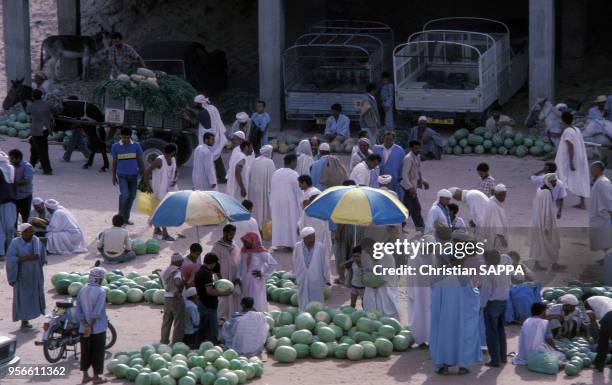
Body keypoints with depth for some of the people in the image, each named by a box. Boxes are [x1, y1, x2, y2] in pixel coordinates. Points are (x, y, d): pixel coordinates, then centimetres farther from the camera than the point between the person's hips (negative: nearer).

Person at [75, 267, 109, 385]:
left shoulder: (82, 291, 3)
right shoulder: (100, 292, -15)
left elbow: (78, 311, -2)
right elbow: (96, 312, -21)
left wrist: (85, 325, -6)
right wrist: (91, 326, -14)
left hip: (84, 329, 5)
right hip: (98, 329, -5)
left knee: (85, 352, 14)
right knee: (97, 353, 5)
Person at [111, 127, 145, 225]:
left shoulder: (136, 146, 3)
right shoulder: (116, 147, 0)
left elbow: (140, 161, 8)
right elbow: (114, 162, 7)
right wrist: (114, 176, 7)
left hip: (133, 175, 3)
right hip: (122, 175, -3)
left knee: (132, 196, 7)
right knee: (124, 195, -17)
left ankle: (126, 217, 20)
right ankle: (121, 216, -3)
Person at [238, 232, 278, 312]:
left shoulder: (261, 253, -12)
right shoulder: (244, 251, 6)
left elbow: (274, 264, -14)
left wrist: (263, 274, -10)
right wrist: (239, 278, 5)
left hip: (256, 282, -6)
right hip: (245, 282, 6)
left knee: (256, 303, -5)